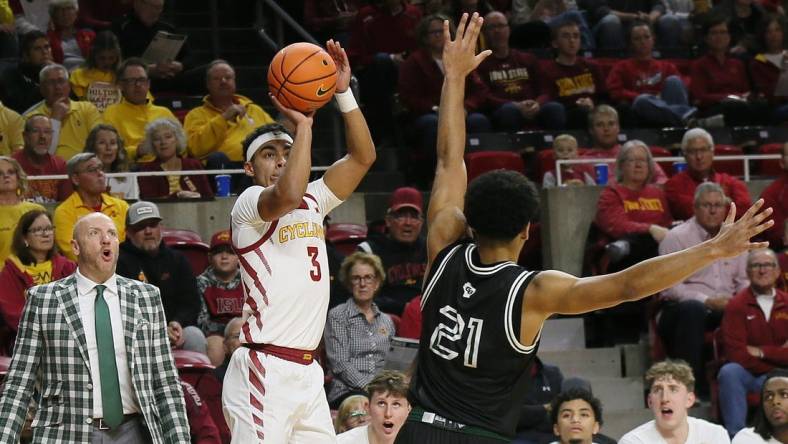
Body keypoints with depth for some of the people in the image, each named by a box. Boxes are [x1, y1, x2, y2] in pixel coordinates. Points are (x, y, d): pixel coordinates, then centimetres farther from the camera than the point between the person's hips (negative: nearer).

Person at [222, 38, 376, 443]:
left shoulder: (313, 203, 18)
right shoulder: (248, 203, -4)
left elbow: (362, 156, 13)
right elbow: (288, 195, -27)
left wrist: (343, 92, 3)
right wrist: (303, 124, -17)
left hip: (307, 371, 8)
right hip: (263, 371, -8)